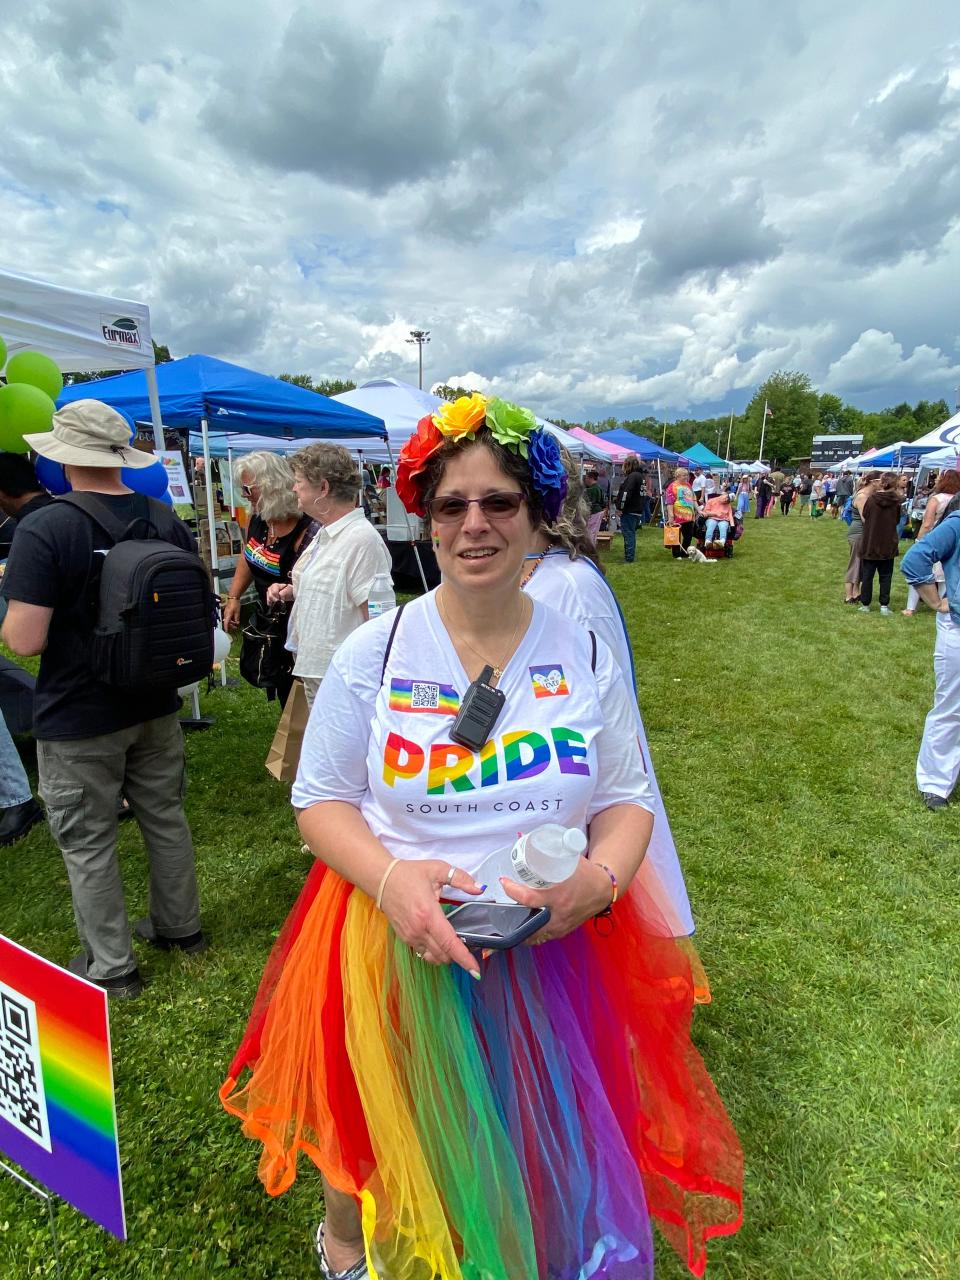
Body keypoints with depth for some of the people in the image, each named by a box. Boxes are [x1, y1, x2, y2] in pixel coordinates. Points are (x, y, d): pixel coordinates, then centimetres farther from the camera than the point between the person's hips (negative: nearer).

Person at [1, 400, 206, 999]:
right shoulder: (166, 520, -2)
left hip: (77, 721, -5)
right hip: (155, 705, 5)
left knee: (88, 843, 12)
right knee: (166, 818, 20)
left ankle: (111, 967, 27)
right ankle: (180, 926, 38)